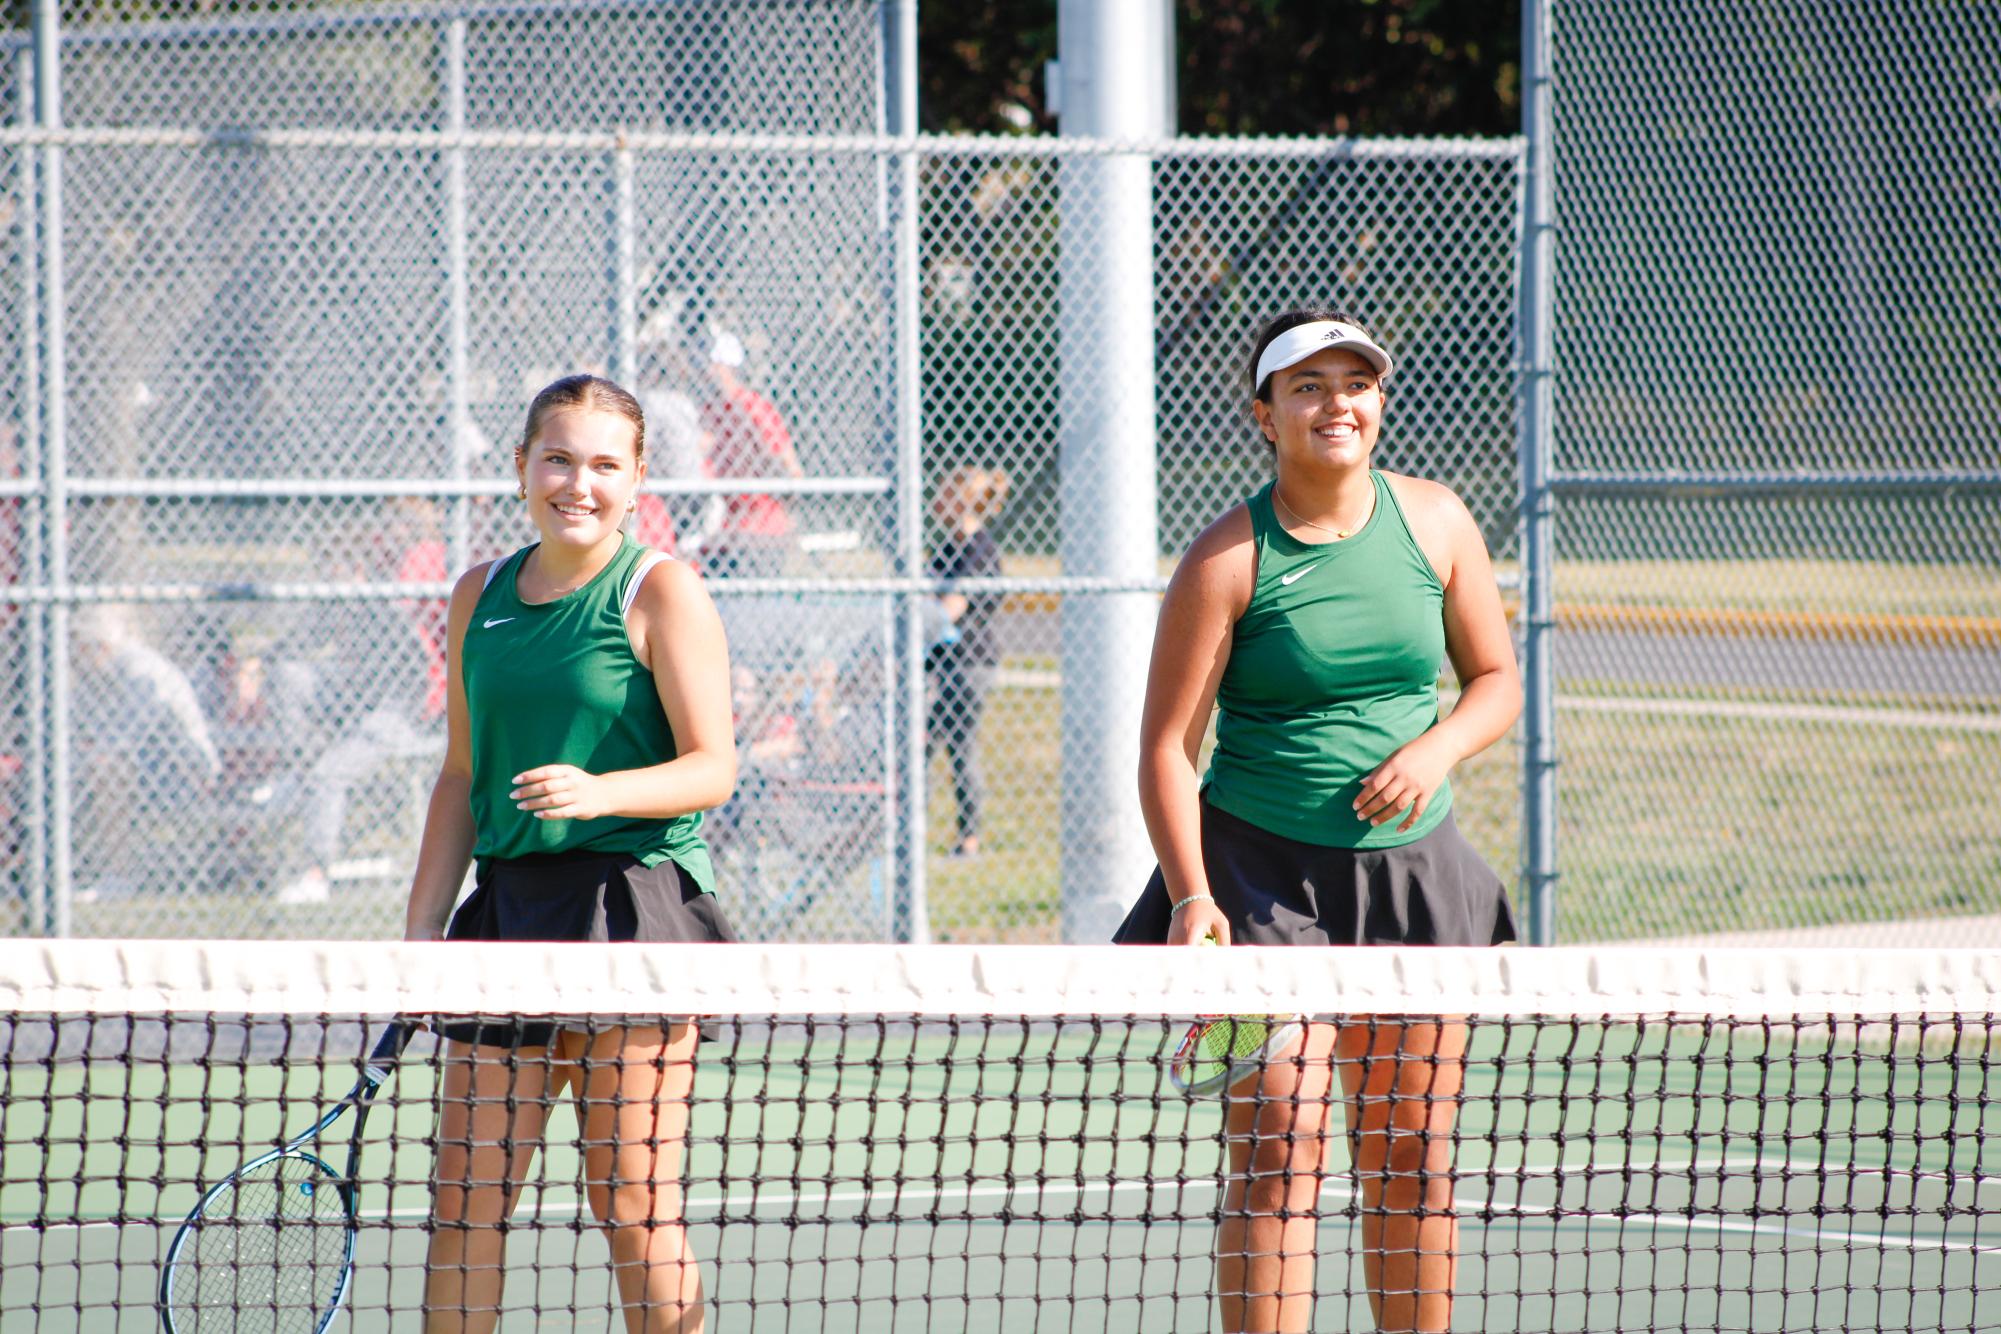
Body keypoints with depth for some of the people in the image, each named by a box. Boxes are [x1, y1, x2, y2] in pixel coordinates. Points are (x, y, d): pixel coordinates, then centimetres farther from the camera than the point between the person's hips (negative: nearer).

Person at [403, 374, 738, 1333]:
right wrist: (421, 932, 14)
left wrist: (602, 792, -25)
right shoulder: (480, 596, 13)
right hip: (511, 904, 5)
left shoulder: (661, 591, -3)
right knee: (462, 1204, 2)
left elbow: (712, 768, -7)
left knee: (630, 1200, -5)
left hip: (631, 902, -5)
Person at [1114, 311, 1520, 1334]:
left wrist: (1437, 749, -8)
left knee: (1413, 1155, 8)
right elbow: (1167, 747, -9)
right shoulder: (1228, 561, -9)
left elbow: (1496, 680, 13)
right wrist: (1191, 896, -20)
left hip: (1410, 867, 4)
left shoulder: (1435, 523, 3)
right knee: (1278, 1150, -11)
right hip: (1265, 875, -4)